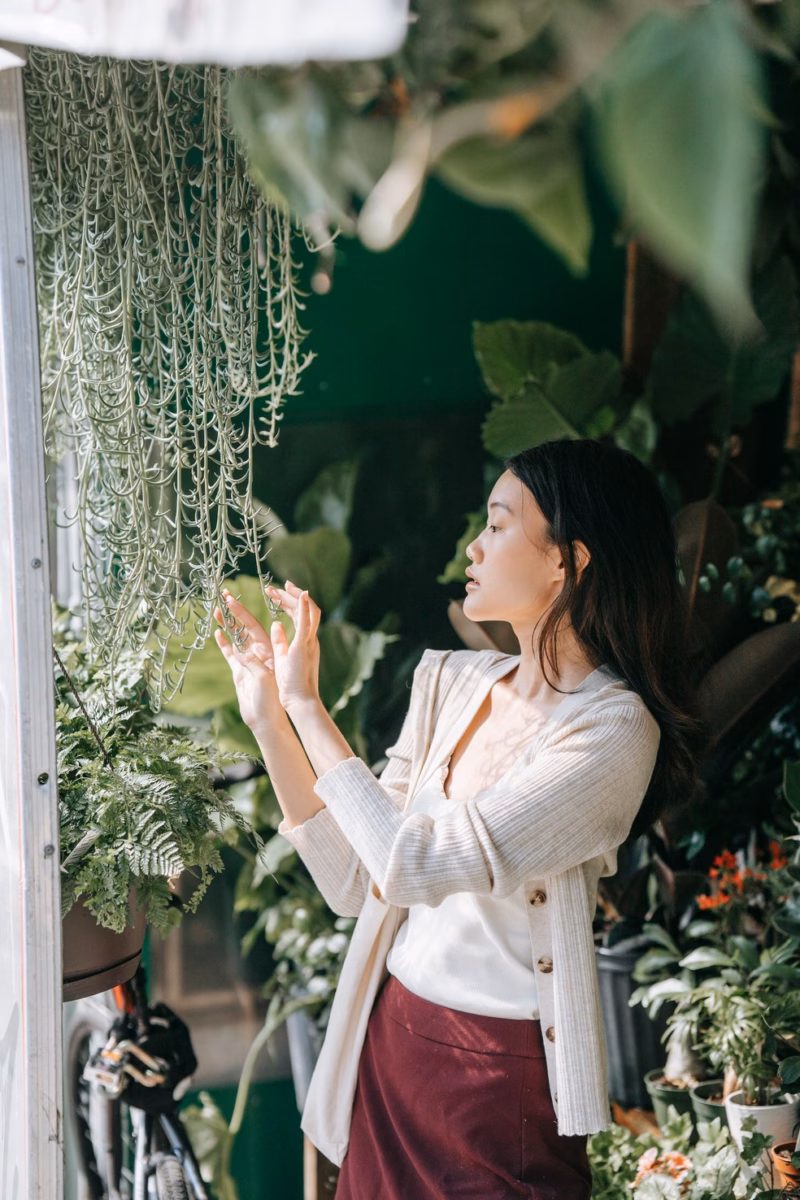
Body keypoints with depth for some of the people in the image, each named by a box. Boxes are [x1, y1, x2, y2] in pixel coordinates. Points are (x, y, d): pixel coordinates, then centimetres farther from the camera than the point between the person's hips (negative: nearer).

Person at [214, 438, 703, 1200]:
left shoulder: (613, 730, -18)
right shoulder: (450, 681, 3)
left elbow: (413, 864, -25)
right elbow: (356, 881, 4)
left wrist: (306, 704, -17)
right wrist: (269, 720, -1)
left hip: (500, 1077, -6)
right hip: (388, 1041, 6)